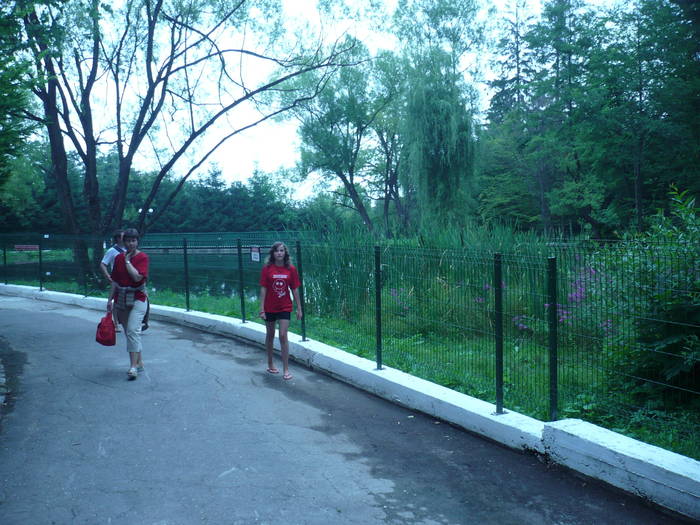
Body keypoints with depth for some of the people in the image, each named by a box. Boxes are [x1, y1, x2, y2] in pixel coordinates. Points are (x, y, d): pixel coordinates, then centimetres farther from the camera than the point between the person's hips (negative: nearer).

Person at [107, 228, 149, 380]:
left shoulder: (142, 257, -6)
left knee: (133, 330, -18)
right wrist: (110, 299, 9)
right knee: (129, 332, 10)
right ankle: (139, 362, 21)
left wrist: (128, 261, -12)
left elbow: (137, 276, -20)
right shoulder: (118, 258, 8)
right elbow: (115, 281, 13)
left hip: (137, 299, -6)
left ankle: (133, 366, -19)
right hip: (121, 299, 6)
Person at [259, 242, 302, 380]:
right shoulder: (267, 269, -6)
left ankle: (286, 369, -2)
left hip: (285, 308, 0)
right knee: (270, 335, 13)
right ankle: (270, 364, 30)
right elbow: (263, 289, -6)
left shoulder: (291, 269, -3)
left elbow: (295, 290, 2)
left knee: (283, 336, -7)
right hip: (269, 308, 0)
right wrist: (261, 309, -10)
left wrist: (299, 308, 1)